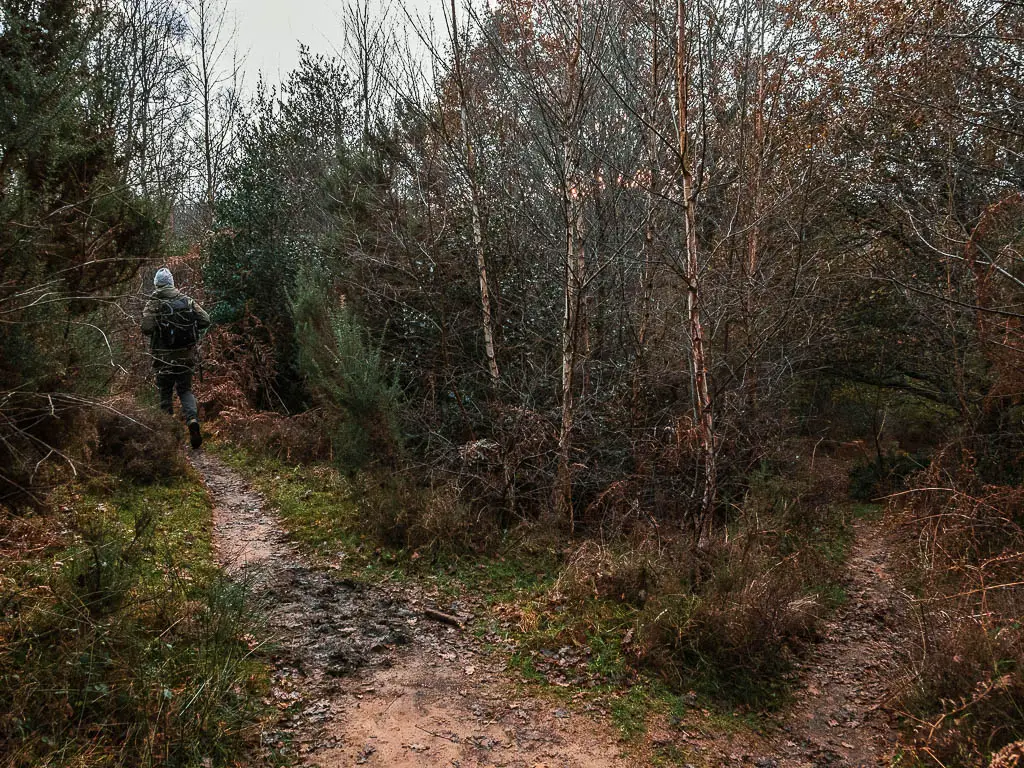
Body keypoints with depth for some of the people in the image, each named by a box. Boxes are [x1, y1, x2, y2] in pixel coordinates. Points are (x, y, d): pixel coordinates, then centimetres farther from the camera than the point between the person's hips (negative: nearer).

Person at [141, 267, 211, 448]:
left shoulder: (153, 303, -7)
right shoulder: (187, 300, 2)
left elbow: (147, 328, -18)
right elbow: (205, 320, -1)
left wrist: (157, 329, 5)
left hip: (165, 357, -2)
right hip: (187, 354, 2)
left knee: (165, 392, 14)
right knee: (185, 390, 13)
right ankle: (192, 419, -13)